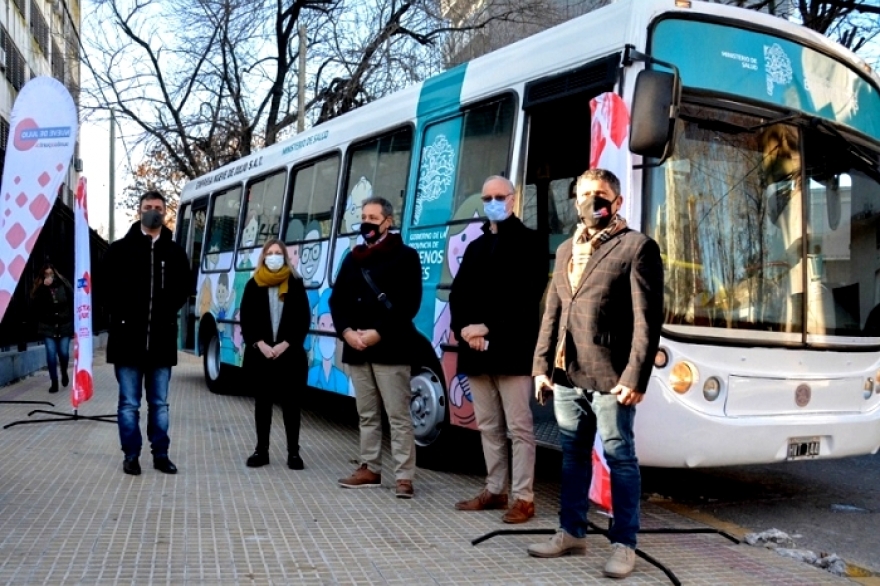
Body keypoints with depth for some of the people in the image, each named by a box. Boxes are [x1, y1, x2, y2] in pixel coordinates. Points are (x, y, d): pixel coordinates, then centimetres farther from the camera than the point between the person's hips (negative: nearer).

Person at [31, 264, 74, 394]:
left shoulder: (63, 285, -3)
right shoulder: (39, 287, -1)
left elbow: (72, 302, 1)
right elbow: (37, 305, -16)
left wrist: (73, 320, 0)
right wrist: (44, 288, -23)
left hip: (64, 325, 0)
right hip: (48, 326, 0)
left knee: (64, 352, -1)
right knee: (51, 353, -5)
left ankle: (64, 373, 31)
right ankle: (54, 382, 5)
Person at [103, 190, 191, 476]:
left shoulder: (175, 252, 8)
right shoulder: (119, 249, 2)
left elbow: (184, 288, 15)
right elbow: (107, 287, 3)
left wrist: (166, 311, 4)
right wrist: (122, 315, -2)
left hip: (162, 339, 2)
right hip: (128, 337, -2)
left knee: (159, 403, 9)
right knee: (129, 403, 4)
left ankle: (160, 455, 17)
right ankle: (131, 455, 14)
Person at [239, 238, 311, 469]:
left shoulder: (295, 283, 2)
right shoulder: (254, 285, 6)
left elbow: (304, 319, -2)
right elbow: (246, 319, 2)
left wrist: (285, 344, -12)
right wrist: (260, 344, -12)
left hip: (290, 353, -1)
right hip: (260, 353, 1)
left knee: (290, 402, 1)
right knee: (262, 401, 8)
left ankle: (293, 452, 8)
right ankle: (261, 450, 16)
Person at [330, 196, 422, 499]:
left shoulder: (405, 256, -1)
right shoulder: (352, 259, 17)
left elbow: (409, 303, -10)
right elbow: (337, 299, 13)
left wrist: (378, 333, -17)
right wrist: (347, 331, -6)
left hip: (390, 349, -6)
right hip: (356, 349, 6)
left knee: (398, 416, -5)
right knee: (367, 414, 13)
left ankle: (404, 477, -1)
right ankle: (370, 469, 22)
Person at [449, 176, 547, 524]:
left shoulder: (529, 242, 1)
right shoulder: (476, 246, 21)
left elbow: (527, 297, -11)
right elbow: (458, 294, 13)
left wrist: (488, 328, -16)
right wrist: (465, 329, -6)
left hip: (511, 351, -6)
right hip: (476, 351, 6)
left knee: (518, 427, -3)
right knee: (488, 426, 12)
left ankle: (523, 497, 3)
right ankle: (495, 490, 21)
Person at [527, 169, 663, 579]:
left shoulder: (637, 247, -4)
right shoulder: (566, 250, 18)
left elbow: (647, 319, -10)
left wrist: (634, 377, -16)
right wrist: (542, 366, 9)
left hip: (609, 375, -6)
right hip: (567, 374, 7)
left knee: (619, 457, 1)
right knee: (573, 455, 14)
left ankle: (623, 544, 11)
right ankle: (572, 533, 26)